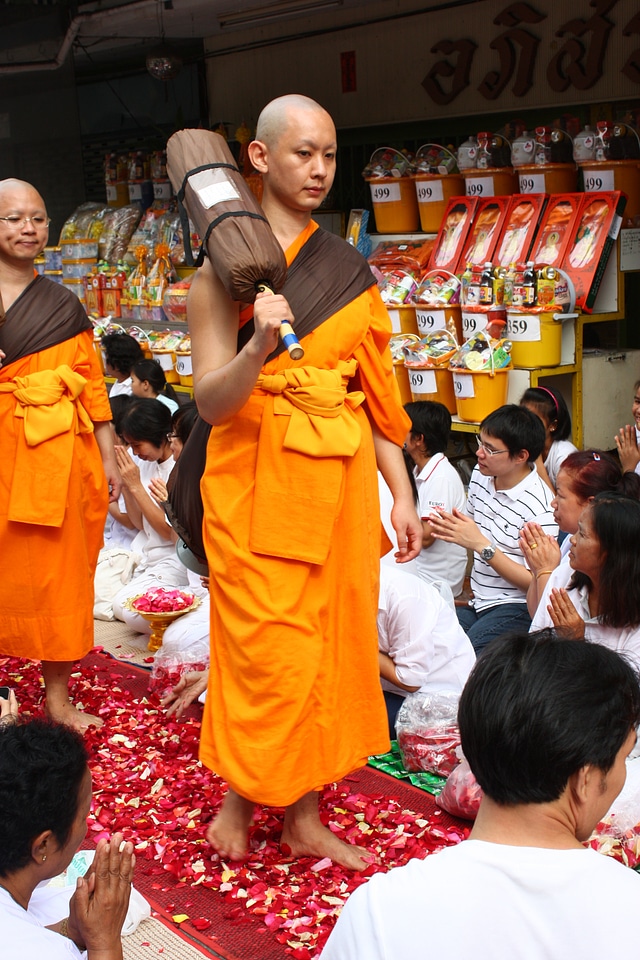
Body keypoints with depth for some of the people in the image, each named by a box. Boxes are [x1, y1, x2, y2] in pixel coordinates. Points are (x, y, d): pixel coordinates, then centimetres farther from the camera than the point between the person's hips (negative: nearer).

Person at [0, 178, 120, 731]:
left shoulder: (64, 306, 12)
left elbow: (92, 384, 11)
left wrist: (108, 457, 7)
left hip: (60, 453, 2)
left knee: (59, 572, 5)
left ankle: (58, 696, 17)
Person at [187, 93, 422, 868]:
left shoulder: (350, 269, 10)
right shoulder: (227, 266, -4)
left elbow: (372, 390, 10)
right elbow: (210, 400, -11)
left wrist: (400, 493, 6)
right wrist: (259, 348, -30)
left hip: (338, 481, 5)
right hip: (256, 480, -5)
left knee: (332, 644, 7)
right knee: (265, 648, -3)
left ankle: (304, 817, 20)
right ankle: (239, 797, 21)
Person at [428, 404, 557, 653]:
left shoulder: (540, 508, -17)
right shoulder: (481, 476, 6)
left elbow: (535, 583, -15)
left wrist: (480, 544, -19)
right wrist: (450, 526, -2)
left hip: (516, 609, -7)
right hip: (478, 604, 7)